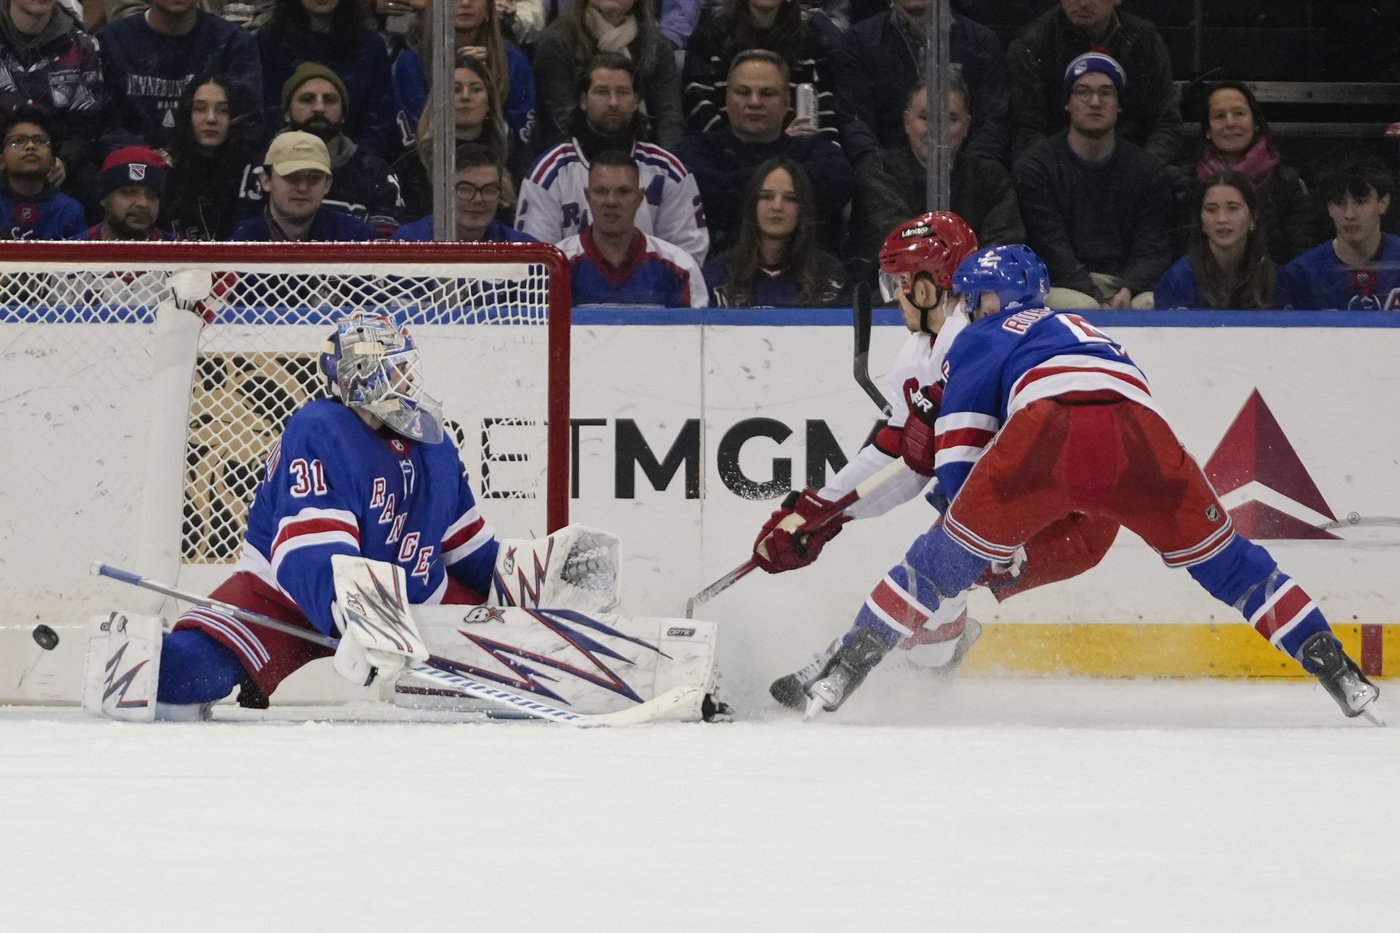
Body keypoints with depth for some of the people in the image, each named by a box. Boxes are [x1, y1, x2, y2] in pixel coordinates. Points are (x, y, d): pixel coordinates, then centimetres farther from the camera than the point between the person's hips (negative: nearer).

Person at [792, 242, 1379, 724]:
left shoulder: (981, 340, 29)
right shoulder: (1084, 330, 45)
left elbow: (958, 460, 18)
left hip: (1046, 427, -3)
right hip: (1139, 432, 4)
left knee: (949, 557, 12)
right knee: (1224, 561, 18)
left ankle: (842, 673, 7)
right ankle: (1338, 673, 11)